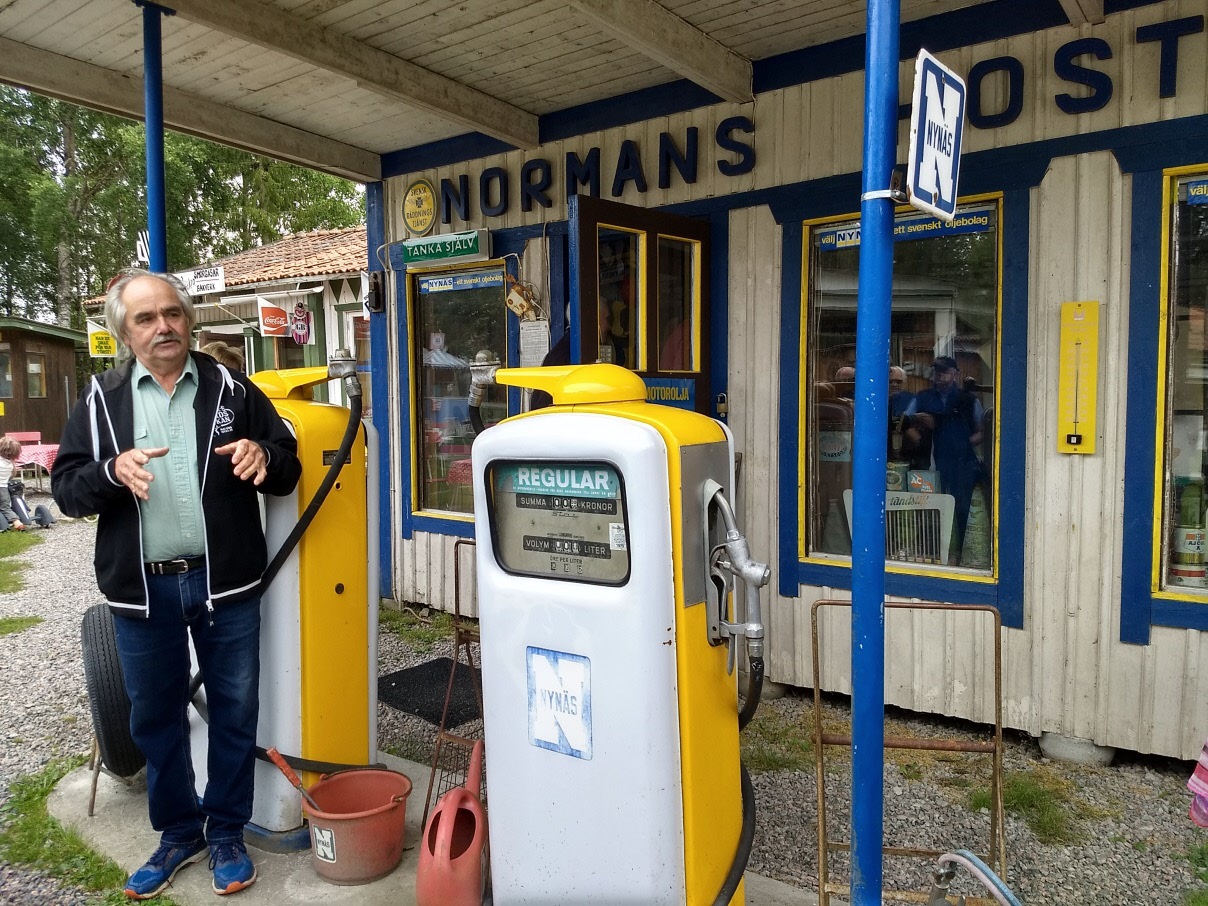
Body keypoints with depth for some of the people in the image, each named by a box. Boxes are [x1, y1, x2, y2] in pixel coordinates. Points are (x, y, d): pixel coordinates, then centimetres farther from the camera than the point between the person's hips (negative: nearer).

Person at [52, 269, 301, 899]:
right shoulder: (101, 400, 4)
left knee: (234, 711, 9)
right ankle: (179, 833, 36)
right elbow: (66, 488, 2)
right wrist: (113, 471, -19)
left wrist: (262, 455, -18)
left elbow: (288, 469, 5)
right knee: (155, 718, 15)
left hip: (225, 583, -1)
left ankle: (226, 832, 30)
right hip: (143, 588, 1)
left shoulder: (230, 389, 3)